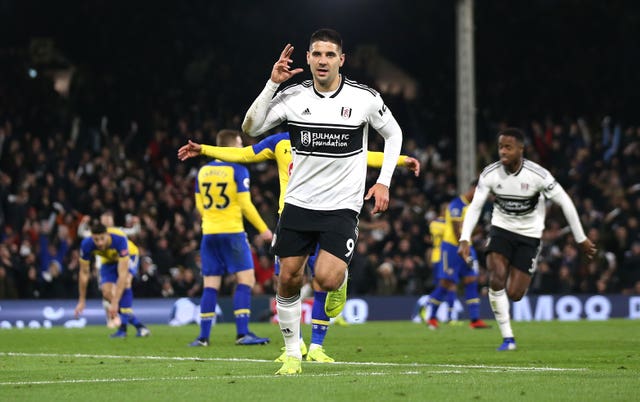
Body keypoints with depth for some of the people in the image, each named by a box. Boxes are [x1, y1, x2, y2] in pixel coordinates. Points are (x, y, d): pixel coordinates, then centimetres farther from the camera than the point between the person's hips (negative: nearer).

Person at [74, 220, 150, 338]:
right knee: (107, 293, -17)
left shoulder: (119, 239, -43)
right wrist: (82, 300, -15)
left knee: (125, 282, -32)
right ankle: (137, 324, -6)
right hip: (108, 261, 4)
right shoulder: (86, 244, -32)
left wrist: (115, 302, -48)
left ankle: (123, 327, -30)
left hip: (129, 256, -3)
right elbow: (84, 273, -17)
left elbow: (122, 274, -44)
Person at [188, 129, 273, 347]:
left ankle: (203, 336, 4)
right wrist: (263, 229, 0)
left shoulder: (203, 171, 9)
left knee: (210, 286, 7)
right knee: (246, 279, -2)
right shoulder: (238, 169, -7)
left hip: (209, 233, 5)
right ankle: (242, 333, -10)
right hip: (232, 232, -5)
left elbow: (199, 205, 14)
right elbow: (245, 205, -9)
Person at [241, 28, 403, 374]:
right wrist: (272, 84, -14)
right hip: (298, 203, 3)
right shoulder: (293, 96, -2)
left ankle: (341, 281, 20)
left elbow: (393, 134, 9)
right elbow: (250, 128, -8)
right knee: (288, 278, 2)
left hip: (342, 206, -3)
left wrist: (383, 182, 0)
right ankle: (292, 355, 17)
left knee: (326, 278, -19)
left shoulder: (364, 98, -6)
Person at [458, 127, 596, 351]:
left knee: (514, 294, -8)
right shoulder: (490, 174, -13)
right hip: (501, 229, 2)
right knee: (496, 280, -21)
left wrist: (581, 239, -7)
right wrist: (465, 239, -20)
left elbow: (565, 202, -12)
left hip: (528, 235, -2)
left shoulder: (537, 175, -21)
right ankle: (507, 338, -11)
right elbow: (475, 207, -7)